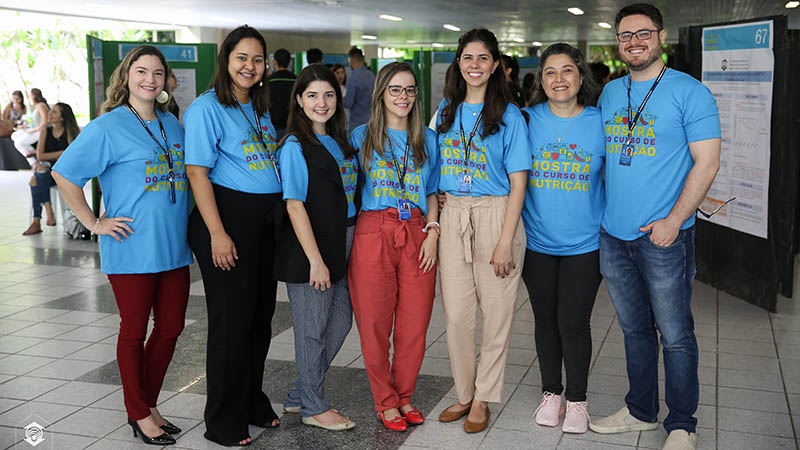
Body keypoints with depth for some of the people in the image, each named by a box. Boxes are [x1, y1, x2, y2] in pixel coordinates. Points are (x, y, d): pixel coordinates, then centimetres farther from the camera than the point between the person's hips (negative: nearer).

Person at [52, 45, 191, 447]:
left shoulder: (172, 124, 10)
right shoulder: (108, 127, -8)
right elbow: (63, 174, -8)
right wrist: (94, 223, -10)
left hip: (174, 247, 6)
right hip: (133, 250, -6)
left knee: (171, 327, 11)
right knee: (134, 331, 5)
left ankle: (149, 405, 28)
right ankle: (138, 414, 19)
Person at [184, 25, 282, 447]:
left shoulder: (260, 108, 15)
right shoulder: (207, 107, -8)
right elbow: (198, 172, -14)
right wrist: (218, 233, -20)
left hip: (266, 220, 8)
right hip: (228, 217, -7)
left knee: (261, 314, 13)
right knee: (233, 318, -2)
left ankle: (253, 403, 29)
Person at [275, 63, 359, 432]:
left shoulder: (340, 142, 12)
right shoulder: (295, 146, -11)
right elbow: (294, 205, -15)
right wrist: (315, 260, -19)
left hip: (341, 245, 8)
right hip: (309, 249, -8)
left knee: (341, 320, 13)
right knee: (312, 328, 3)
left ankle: (299, 395, 28)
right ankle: (314, 407, 20)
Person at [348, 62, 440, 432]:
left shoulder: (428, 139, 13)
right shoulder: (361, 137, 8)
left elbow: (433, 192, 15)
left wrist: (432, 232, 2)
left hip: (417, 233, 2)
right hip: (373, 234, -2)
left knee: (414, 325, 2)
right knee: (375, 324, 0)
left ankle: (404, 396, 21)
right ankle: (385, 401, 16)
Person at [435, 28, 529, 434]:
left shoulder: (508, 115, -2)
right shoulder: (446, 111, 11)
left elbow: (518, 182, -6)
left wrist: (505, 241, -12)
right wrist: (434, 222, 6)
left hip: (496, 215, -3)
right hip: (453, 216, 4)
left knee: (495, 313, 3)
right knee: (456, 314, 4)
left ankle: (483, 398, 18)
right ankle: (464, 394, 21)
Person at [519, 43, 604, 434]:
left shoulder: (601, 123, -4)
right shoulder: (528, 121, -1)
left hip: (584, 244, -2)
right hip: (537, 241, 2)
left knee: (573, 323, 1)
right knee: (545, 319, 12)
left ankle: (577, 400, 21)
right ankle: (551, 394, 30)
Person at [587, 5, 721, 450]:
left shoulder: (689, 92, -6)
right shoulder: (611, 93, 11)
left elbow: (707, 163, -10)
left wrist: (673, 221, -16)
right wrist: (603, 209, 11)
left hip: (664, 235, -5)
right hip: (614, 235, 6)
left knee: (676, 336, 3)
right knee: (635, 330, 16)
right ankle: (641, 411, 30)